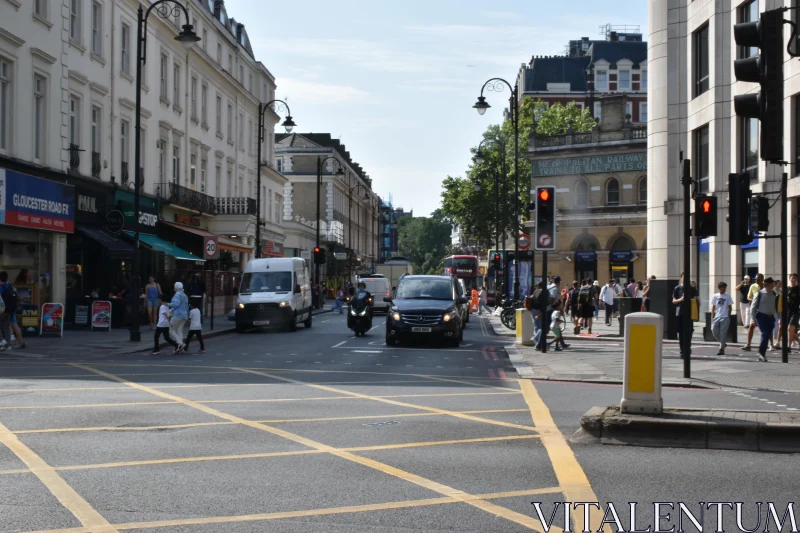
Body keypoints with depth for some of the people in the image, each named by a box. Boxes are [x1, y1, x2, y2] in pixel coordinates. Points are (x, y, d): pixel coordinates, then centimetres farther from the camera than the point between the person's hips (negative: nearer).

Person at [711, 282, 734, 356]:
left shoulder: (728, 296, 2)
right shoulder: (715, 296, 6)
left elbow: (730, 307, 6)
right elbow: (713, 307, 10)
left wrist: (729, 316, 1)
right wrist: (712, 316, 5)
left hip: (725, 317, -2)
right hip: (716, 316, 3)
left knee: (723, 333, -4)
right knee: (714, 331, -1)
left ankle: (721, 349, -2)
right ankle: (723, 343, 22)